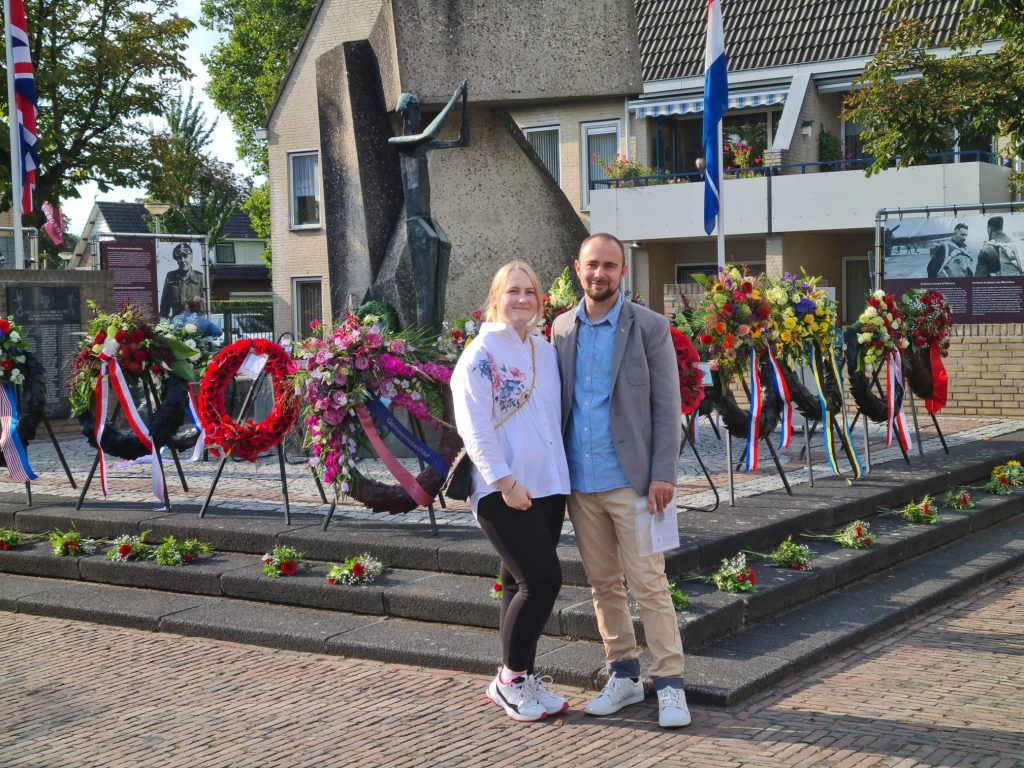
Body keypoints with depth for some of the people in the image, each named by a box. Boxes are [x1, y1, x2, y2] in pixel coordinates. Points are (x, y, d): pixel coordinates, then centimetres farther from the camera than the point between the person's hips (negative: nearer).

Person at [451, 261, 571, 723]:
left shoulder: (545, 351, 13)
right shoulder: (481, 355, -6)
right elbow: (473, 428, -12)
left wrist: (559, 471, 12)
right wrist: (505, 481, -17)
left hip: (548, 487, 6)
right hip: (503, 493, -6)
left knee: (522, 584, 10)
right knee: (541, 580, -12)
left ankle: (517, 680, 20)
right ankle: (511, 679, 4)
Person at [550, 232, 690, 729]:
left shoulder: (649, 328, -3)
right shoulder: (562, 329, 9)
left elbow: (666, 406, -5)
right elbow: (559, 402, 13)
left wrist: (663, 475, -12)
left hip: (631, 481, -4)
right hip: (580, 483, 4)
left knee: (649, 585, -5)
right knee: (603, 585, 11)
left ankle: (670, 685, 2)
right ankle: (623, 676, 21)